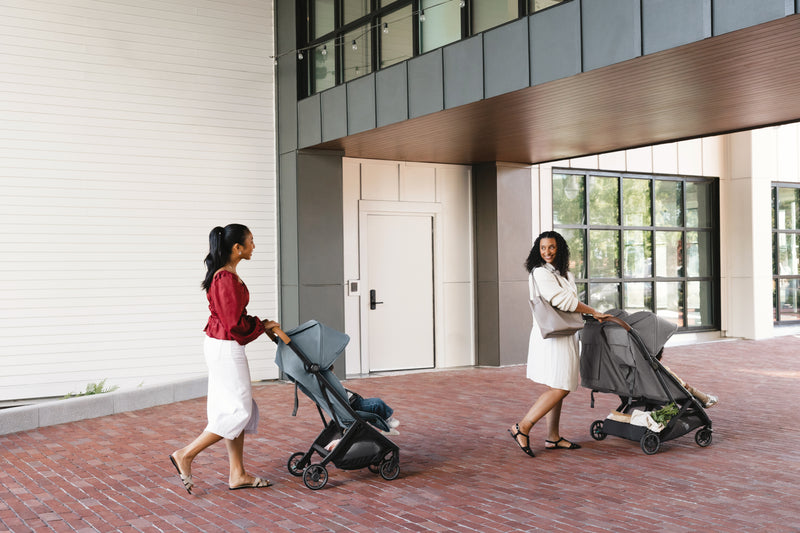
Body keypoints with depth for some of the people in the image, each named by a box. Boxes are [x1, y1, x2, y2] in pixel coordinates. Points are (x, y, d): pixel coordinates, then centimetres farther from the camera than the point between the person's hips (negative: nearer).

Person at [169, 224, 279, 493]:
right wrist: (262, 326, -6)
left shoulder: (225, 274, 12)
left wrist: (260, 324, 11)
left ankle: (238, 474, 18)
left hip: (221, 346, 11)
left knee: (235, 409, 13)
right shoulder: (227, 279, -20)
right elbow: (235, 324, -21)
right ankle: (185, 455, 2)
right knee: (239, 410, -4)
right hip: (226, 348, -11)